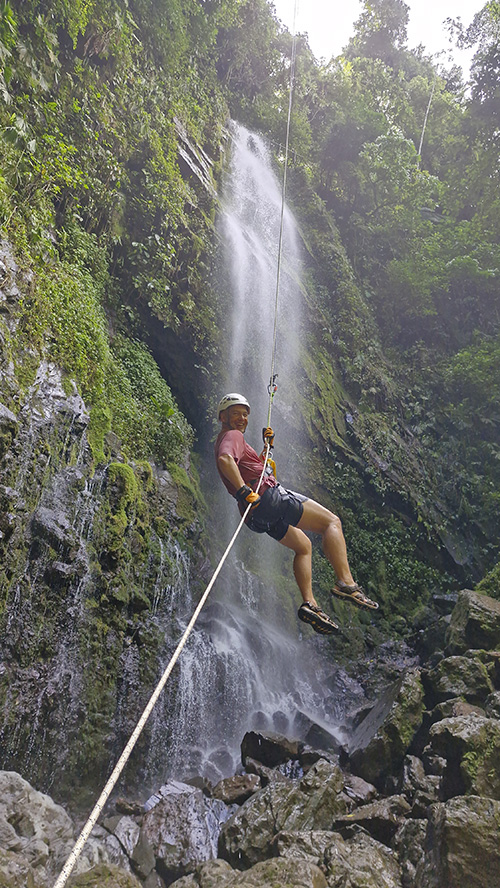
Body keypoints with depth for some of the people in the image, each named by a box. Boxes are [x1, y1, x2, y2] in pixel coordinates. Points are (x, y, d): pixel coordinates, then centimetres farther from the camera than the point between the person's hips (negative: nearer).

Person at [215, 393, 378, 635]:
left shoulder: (223, 441, 27)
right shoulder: (233, 436, -4)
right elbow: (225, 460, -28)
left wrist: (267, 445, 26)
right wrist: (244, 492, -30)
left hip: (257, 516, 10)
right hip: (268, 496, -10)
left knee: (304, 546, 23)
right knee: (332, 522, -6)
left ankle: (309, 603, 9)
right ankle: (345, 582, -19)